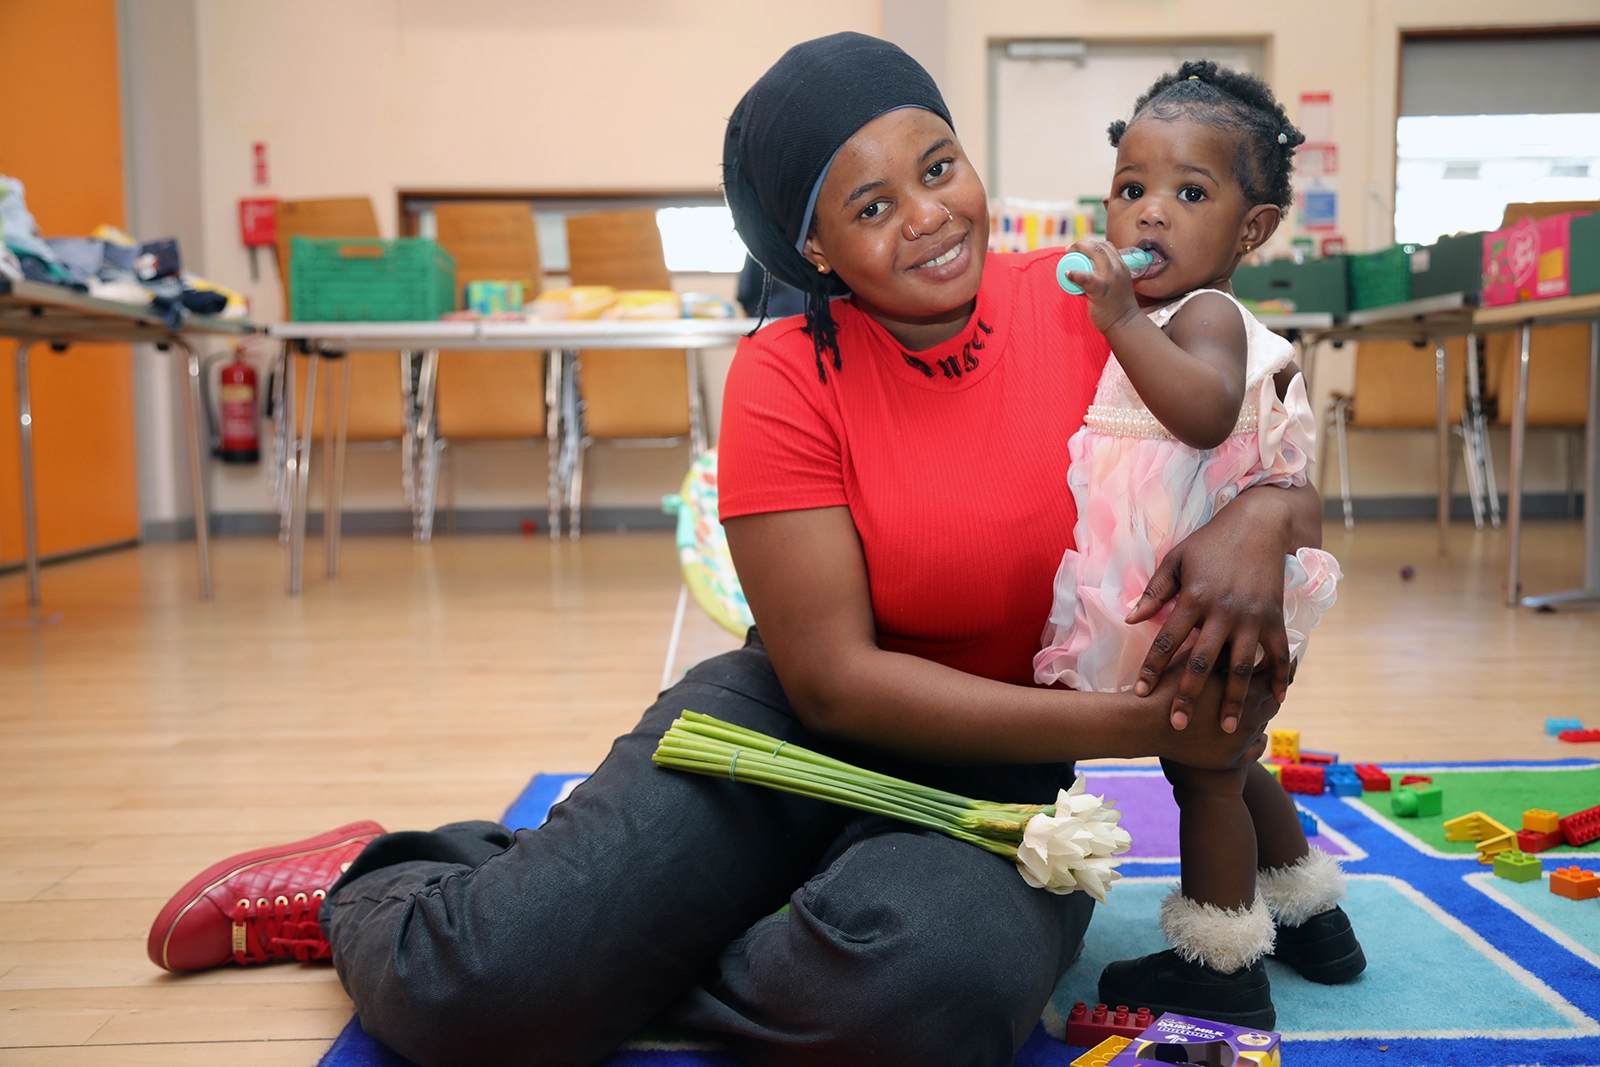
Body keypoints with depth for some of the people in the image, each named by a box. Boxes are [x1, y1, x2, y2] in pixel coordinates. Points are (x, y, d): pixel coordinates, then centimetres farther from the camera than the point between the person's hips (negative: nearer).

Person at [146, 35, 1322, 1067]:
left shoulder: (1085, 310, -4)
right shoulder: (788, 376, -10)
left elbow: (1291, 477, 3)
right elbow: (833, 679, -14)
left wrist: (1258, 517, -24)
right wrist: (1133, 725, -20)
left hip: (998, 777, 2)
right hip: (793, 727, -1)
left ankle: (616, 968, -3)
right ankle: (370, 889, 20)